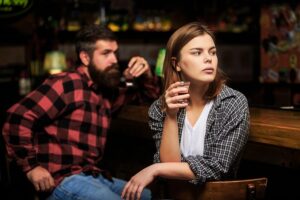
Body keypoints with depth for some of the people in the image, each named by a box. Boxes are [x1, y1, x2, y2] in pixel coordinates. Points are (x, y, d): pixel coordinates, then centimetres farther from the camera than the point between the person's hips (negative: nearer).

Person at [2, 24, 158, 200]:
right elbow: (18, 117, -17)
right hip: (64, 180, -9)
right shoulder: (66, 84, -8)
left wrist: (146, 76, 9)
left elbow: (153, 97, 30)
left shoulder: (106, 92, 18)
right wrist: (31, 166, -17)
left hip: (95, 177, 9)